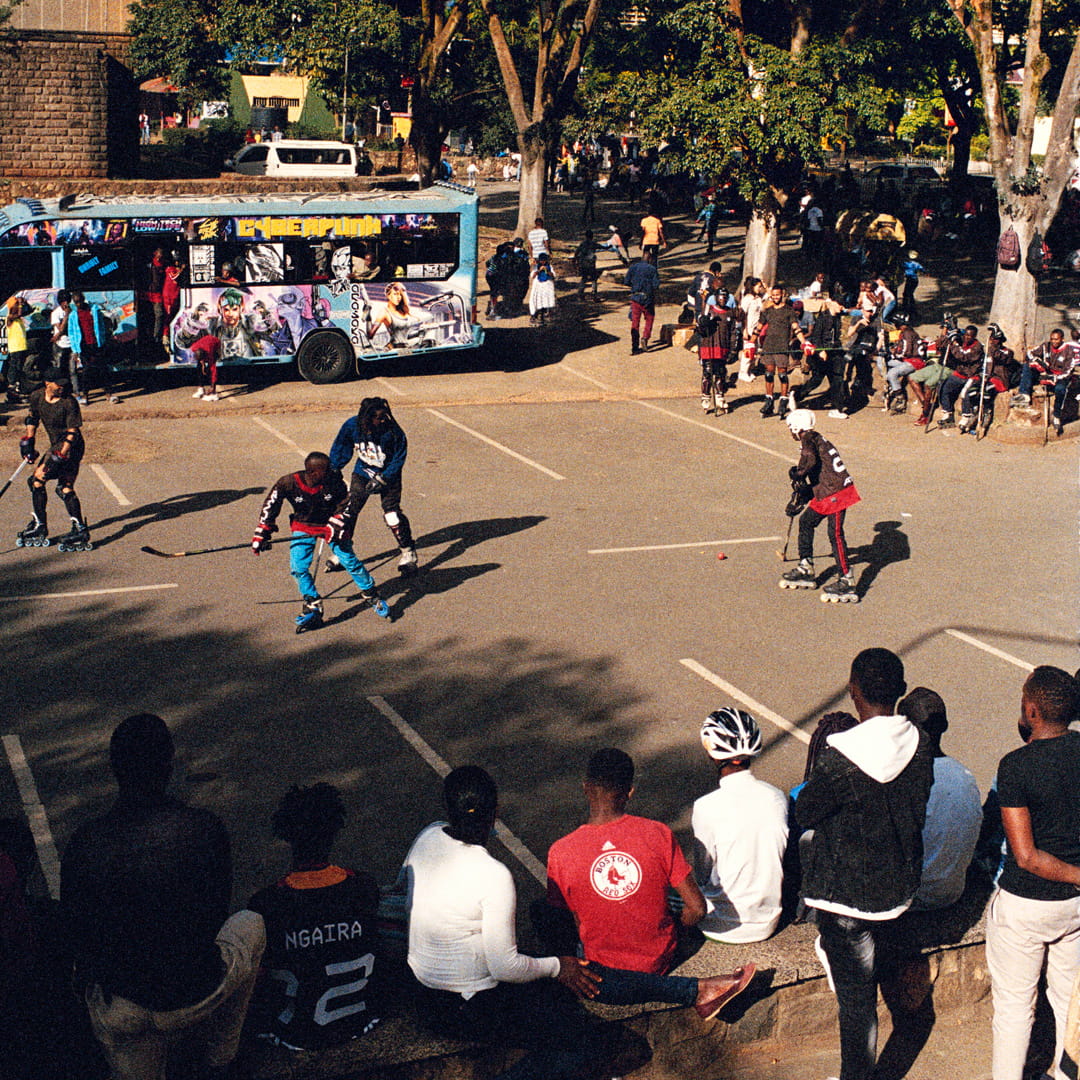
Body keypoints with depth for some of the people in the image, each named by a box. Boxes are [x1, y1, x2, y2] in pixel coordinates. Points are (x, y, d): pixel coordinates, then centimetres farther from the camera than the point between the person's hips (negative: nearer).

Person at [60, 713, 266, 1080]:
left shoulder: (84, 843, -15)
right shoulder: (204, 828, -16)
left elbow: (75, 930, -2)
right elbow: (215, 911, -1)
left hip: (120, 1007, 4)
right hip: (196, 998, -3)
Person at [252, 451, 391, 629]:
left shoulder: (334, 481, -24)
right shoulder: (288, 483, -24)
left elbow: (346, 505, -9)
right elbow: (270, 506, -11)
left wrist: (335, 526, -21)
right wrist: (261, 534, -10)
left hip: (332, 524, -1)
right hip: (303, 527, 1)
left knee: (350, 561, -6)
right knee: (298, 567, -10)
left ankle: (372, 597, 14)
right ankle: (313, 607, 6)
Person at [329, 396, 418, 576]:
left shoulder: (392, 431, -26)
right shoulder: (352, 426, -17)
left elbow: (399, 458, -16)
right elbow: (340, 448, 1)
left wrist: (382, 479, -20)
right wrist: (333, 470, -2)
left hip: (388, 475, -3)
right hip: (362, 473, 3)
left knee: (392, 515, -13)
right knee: (348, 510, 0)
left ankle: (408, 554, 5)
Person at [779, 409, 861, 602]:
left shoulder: (809, 438, -6)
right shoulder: (815, 439, 22)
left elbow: (810, 460, -27)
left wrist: (798, 474, -11)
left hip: (836, 492, -10)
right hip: (824, 493, 10)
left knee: (835, 533, -13)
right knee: (806, 521, 18)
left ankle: (847, 582, -17)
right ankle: (806, 570, 25)